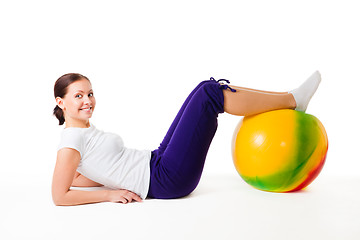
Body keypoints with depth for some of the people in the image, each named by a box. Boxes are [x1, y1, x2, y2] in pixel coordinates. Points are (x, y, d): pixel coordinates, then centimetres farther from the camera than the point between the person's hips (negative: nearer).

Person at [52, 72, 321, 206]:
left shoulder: (86, 130, 14)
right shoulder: (72, 140, -11)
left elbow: (75, 177, 24)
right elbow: (60, 196, -17)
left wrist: (112, 178, 15)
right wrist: (109, 193, -16)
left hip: (157, 161, 10)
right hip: (166, 180, -10)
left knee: (210, 90, 6)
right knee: (209, 93, -14)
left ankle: (288, 98, 7)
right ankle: (292, 100, -2)